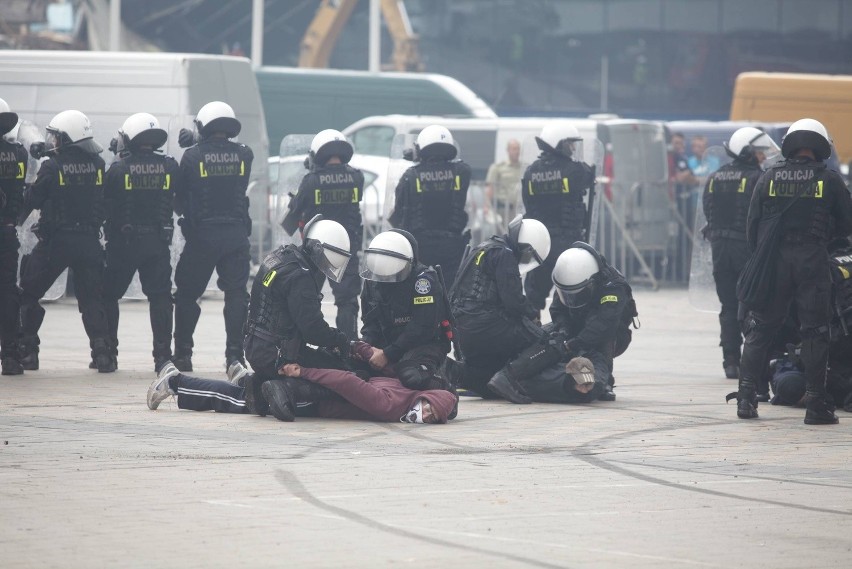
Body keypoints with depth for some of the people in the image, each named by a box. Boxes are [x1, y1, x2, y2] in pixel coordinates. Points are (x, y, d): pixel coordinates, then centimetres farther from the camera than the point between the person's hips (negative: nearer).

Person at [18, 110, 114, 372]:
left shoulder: (53, 166, -12)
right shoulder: (97, 164, 1)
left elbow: (32, 200, -6)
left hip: (56, 240, -3)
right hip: (89, 240, 3)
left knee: (28, 294, 11)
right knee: (92, 299, 8)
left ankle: (27, 351, 9)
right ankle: (102, 353, -6)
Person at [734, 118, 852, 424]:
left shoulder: (769, 177, 5)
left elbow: (752, 224, 5)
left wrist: (759, 254, 17)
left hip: (773, 261, 2)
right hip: (813, 260, -2)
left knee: (760, 329, 9)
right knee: (815, 332, 2)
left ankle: (746, 396, 3)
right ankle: (816, 404, 0)